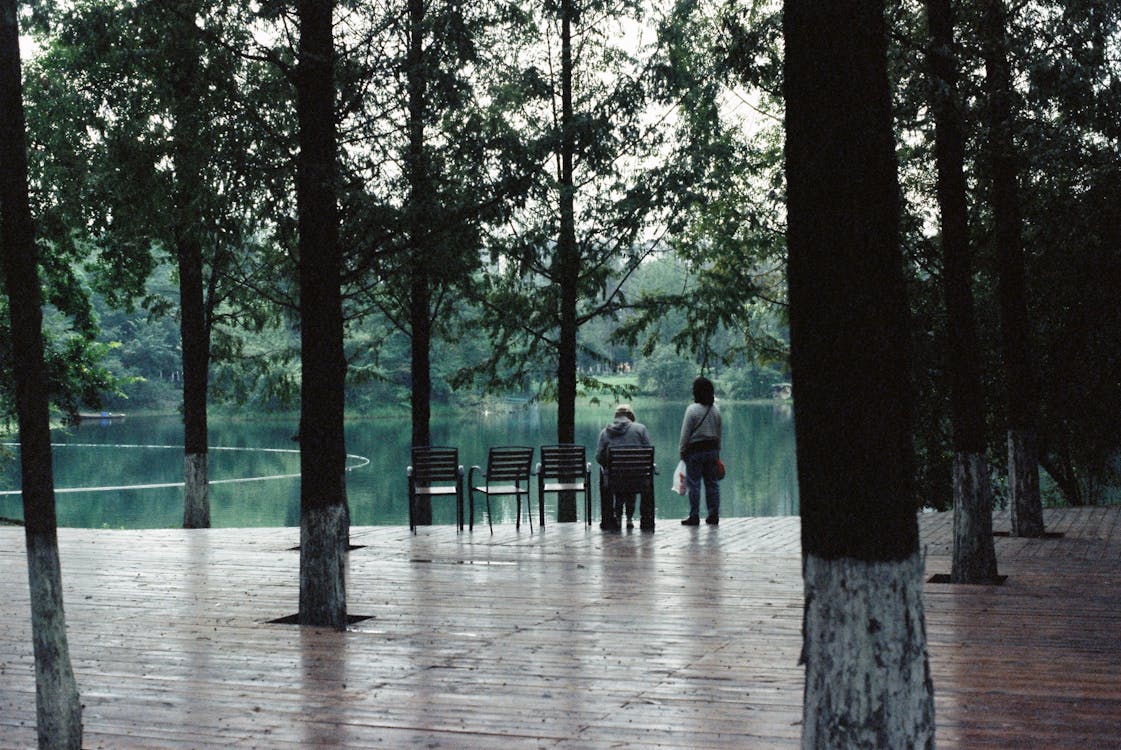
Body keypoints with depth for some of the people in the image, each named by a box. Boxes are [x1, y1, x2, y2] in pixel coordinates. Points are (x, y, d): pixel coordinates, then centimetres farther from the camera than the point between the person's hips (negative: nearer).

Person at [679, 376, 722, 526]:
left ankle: (694, 517, 0)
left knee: (694, 484, -1)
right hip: (712, 449, 5)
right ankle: (714, 516, 11)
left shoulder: (692, 409, -12)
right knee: (712, 483, 9)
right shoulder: (716, 409, 5)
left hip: (695, 450, -5)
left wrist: (682, 451, 1)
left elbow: (685, 433, -9)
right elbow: (719, 432, 12)